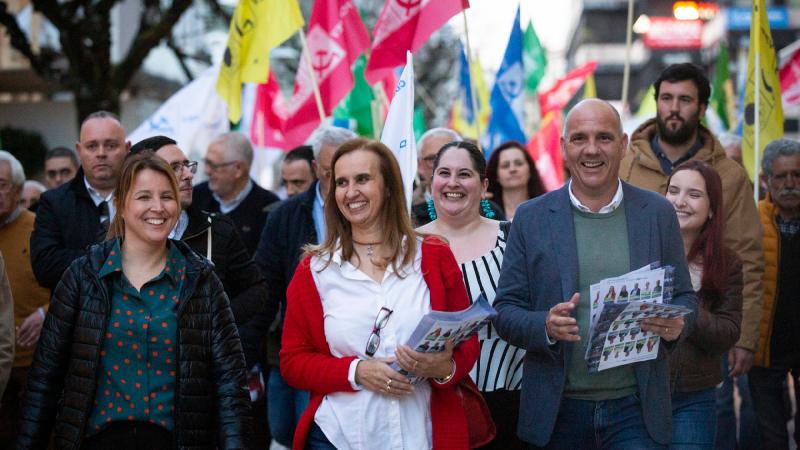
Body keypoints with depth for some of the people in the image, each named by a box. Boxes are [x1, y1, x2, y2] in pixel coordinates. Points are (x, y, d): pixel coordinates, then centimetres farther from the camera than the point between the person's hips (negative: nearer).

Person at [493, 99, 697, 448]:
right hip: (558, 412, 0)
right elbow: (505, 311, 2)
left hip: (635, 409, 0)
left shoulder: (658, 214, 5)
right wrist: (545, 326, -18)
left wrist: (676, 325, -13)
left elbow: (683, 298, 10)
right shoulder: (531, 218, 3)